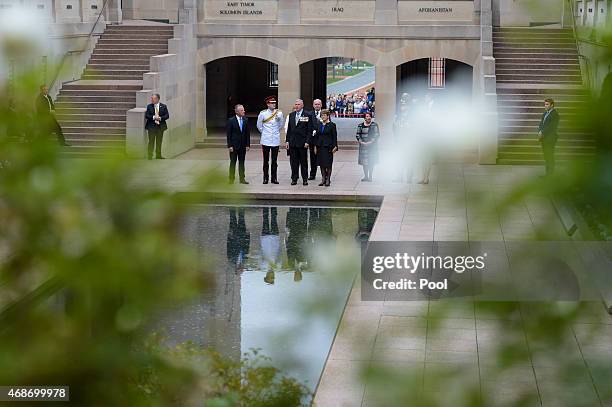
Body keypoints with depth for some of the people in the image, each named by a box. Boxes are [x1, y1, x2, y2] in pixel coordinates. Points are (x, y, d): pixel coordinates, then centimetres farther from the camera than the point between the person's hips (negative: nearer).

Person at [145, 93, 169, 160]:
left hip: (160, 126, 2)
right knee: (151, 142, -3)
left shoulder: (163, 106, 3)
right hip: (151, 126, -2)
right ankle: (150, 156, 2)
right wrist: (153, 117, -18)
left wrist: (160, 118, -17)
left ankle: (158, 155, 20)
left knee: (159, 142, 9)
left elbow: (167, 115, -2)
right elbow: (146, 115, -4)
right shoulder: (149, 106, 2)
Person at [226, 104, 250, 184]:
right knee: (233, 162, 3)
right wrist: (230, 146, -12)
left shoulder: (245, 120, 4)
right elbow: (229, 134, -7)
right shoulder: (231, 120, -7)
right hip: (234, 145, -4)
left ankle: (242, 179, 13)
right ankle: (231, 179, 8)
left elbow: (248, 133, 7)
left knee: (242, 162, 8)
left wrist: (248, 145, 1)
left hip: (243, 145, 4)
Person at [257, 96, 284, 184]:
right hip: (266, 140, -1)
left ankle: (274, 178, 9)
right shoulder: (263, 113, -3)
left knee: (274, 160, 4)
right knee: (266, 160, 3)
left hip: (276, 140, 1)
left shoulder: (279, 113, 1)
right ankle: (266, 178, 8)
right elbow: (259, 126, 10)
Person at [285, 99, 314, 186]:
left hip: (302, 143, -4)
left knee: (303, 162, 3)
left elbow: (310, 130, -5)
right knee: (293, 162, 5)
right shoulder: (291, 115, 12)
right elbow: (289, 129, 14)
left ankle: (305, 179, 10)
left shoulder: (308, 116, -3)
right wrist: (287, 141, 7)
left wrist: (307, 142, -12)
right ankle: (294, 178, 11)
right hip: (292, 142, 4)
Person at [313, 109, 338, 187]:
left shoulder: (332, 125, -3)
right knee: (321, 163, 6)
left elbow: (334, 136, -5)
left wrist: (334, 146, -11)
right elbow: (316, 136, 14)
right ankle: (323, 179, 12)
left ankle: (328, 179, 4)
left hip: (328, 146, -5)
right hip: (320, 146, 5)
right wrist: (315, 145, 8)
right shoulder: (319, 125, 12)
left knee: (328, 163, -3)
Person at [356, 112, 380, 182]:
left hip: (372, 146, -2)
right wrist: (361, 142, -10)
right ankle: (365, 176, 13)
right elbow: (358, 135, 6)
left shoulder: (374, 125, -1)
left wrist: (370, 142, -14)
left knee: (371, 161, 1)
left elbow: (377, 135, -4)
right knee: (364, 161, 3)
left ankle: (370, 176, 10)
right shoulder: (360, 125, 4)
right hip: (363, 145, 2)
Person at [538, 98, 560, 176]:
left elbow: (551, 126, -16)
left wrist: (542, 133, -14)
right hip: (543, 138, 8)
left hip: (550, 138, -8)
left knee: (550, 156, -5)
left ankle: (550, 174, -2)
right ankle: (547, 173, 14)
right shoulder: (545, 113, 16)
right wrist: (539, 132, -2)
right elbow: (541, 124, 15)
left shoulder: (554, 114, -10)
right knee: (546, 156, 9)